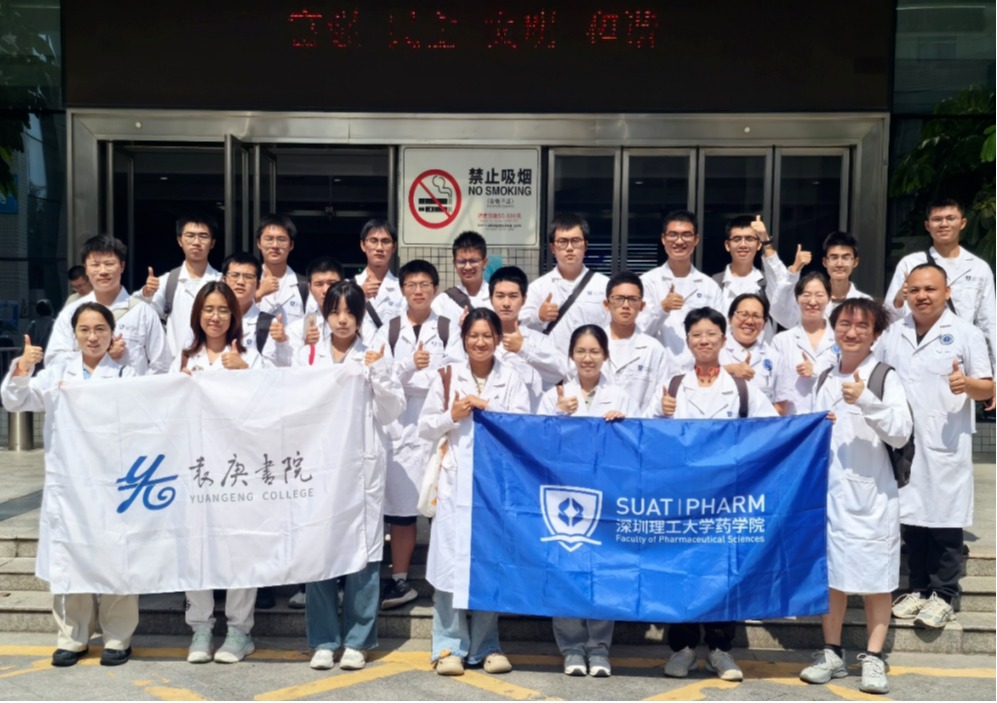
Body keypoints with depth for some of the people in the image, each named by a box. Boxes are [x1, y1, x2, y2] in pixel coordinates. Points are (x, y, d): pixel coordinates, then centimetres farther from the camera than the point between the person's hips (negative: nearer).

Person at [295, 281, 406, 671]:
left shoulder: (375, 357, 7)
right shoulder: (306, 356, 10)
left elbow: (391, 412, 1)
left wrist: (377, 372, -10)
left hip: (363, 463, -1)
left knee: (362, 546, -2)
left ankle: (357, 640, 9)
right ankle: (323, 639, 12)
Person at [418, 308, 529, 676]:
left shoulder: (511, 380, 6)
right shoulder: (447, 376, 8)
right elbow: (425, 429, 8)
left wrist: (488, 406, -13)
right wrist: (452, 416, -9)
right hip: (455, 481, 0)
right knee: (452, 559, -2)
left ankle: (486, 646, 15)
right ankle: (450, 646, 8)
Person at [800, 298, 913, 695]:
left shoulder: (885, 377, -4)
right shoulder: (824, 380, 12)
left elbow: (901, 433, -14)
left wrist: (866, 401, -24)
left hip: (871, 495, -4)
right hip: (828, 492, 5)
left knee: (876, 579, 3)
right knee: (830, 575, 10)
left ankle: (873, 658, 13)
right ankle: (832, 653, 21)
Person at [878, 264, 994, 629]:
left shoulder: (966, 334, -1)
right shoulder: (892, 335, 10)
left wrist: (967, 384, -23)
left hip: (946, 445, -4)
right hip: (901, 442, 4)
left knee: (945, 521, 2)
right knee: (911, 517, 10)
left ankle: (943, 595, 14)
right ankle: (918, 589, 23)